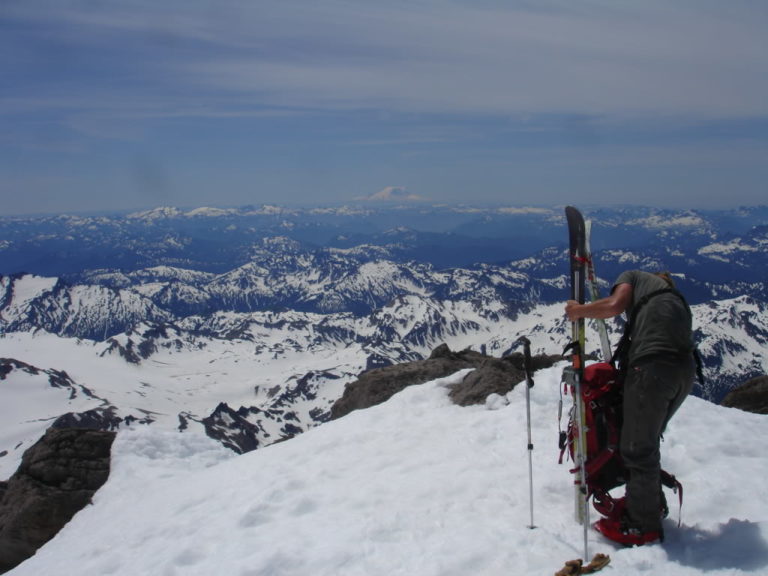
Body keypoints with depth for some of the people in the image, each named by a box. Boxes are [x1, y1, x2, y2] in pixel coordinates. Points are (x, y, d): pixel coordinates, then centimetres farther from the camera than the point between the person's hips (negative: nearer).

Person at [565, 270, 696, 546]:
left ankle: (644, 526, 11)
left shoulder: (634, 276, 19)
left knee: (637, 448, 3)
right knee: (649, 441, 24)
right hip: (686, 369, 8)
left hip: (654, 365, -7)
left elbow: (614, 305, -2)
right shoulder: (676, 297, 35)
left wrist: (579, 311, 12)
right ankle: (652, 503, 38)